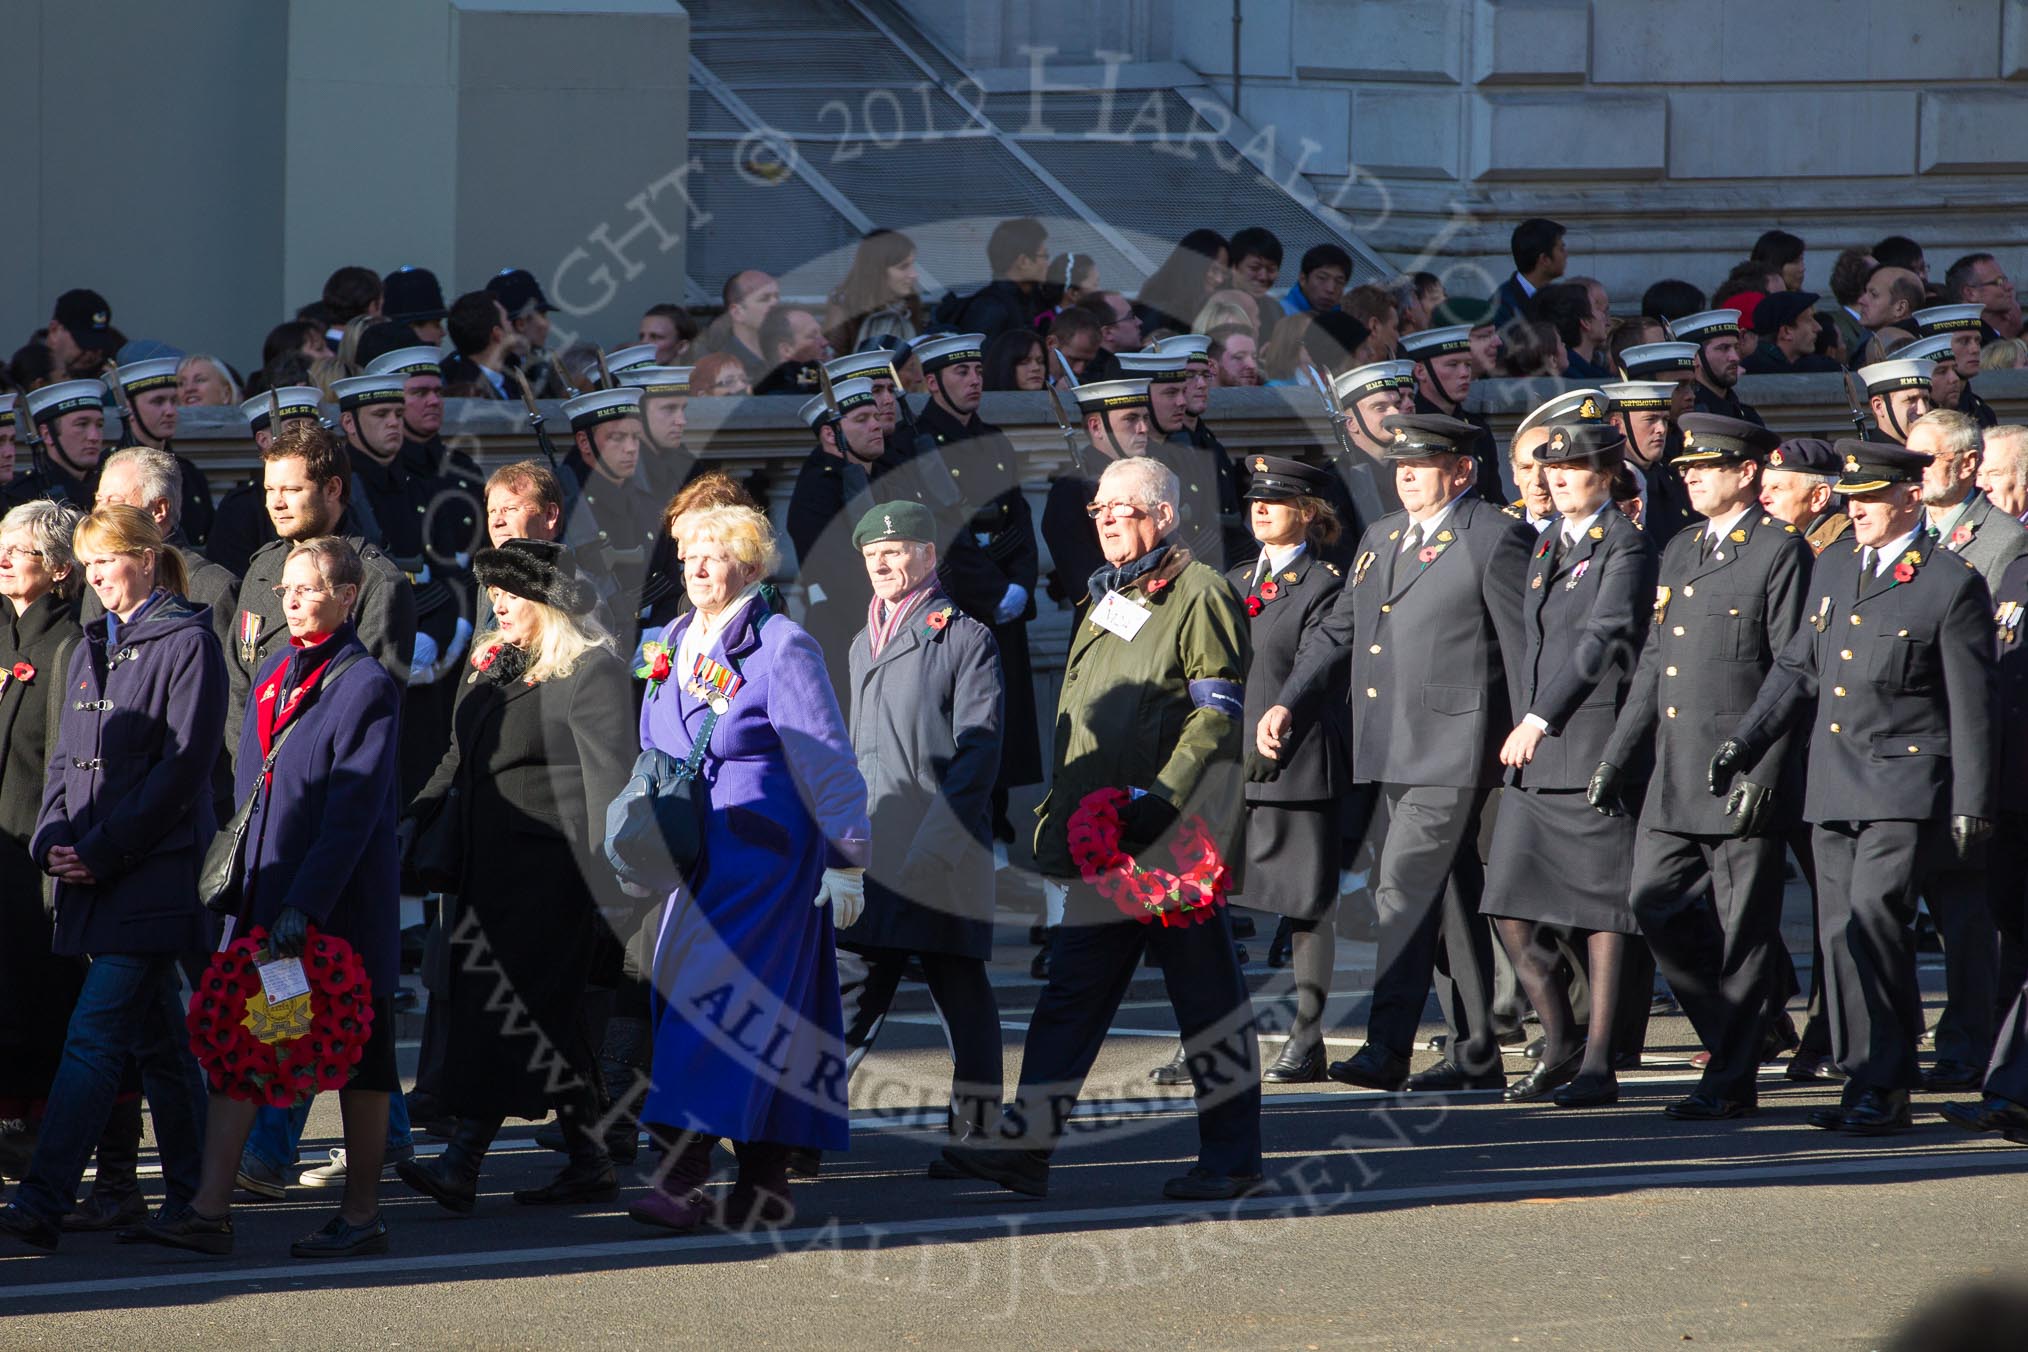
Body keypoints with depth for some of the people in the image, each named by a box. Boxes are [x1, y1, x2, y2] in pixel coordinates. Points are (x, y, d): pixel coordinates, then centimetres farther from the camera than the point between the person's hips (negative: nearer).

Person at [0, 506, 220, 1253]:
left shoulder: (188, 645, -6)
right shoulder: (90, 651, 17)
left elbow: (184, 764, -12)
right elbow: (65, 758, 18)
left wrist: (103, 851, -15)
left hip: (154, 873, -8)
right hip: (93, 877, 8)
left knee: (94, 1037, -14)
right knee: (158, 1042, 13)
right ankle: (191, 1195, 19)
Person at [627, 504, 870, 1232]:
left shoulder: (781, 648, -8)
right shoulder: (672, 646, 15)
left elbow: (827, 761, -9)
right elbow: (654, 755, 24)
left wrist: (846, 860, -11)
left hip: (760, 853, -7)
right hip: (691, 860, 7)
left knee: (720, 1002, -14)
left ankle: (685, 1177, -19)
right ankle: (766, 1182, 10)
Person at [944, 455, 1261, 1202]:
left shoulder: (1199, 594, -6)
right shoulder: (1107, 600, 20)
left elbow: (1218, 713, -13)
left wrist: (1162, 798, -21)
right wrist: (1057, 814, 20)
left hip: (1180, 831, -8)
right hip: (1105, 834, 8)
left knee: (1204, 985, -1)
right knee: (1073, 986, 4)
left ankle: (1233, 1155, 5)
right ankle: (1025, 1143, 1)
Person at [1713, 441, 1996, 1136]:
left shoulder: (1952, 585, -5)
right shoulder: (1833, 569, 14)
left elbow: (1971, 708, -5)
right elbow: (1799, 668, 20)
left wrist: (1971, 808, -7)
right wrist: (1745, 740, 9)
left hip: (1905, 787, -7)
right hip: (1833, 786, 7)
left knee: (1870, 925, -18)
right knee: (1844, 940, 6)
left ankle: (1878, 1084, -12)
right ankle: (1882, 1081, 15)